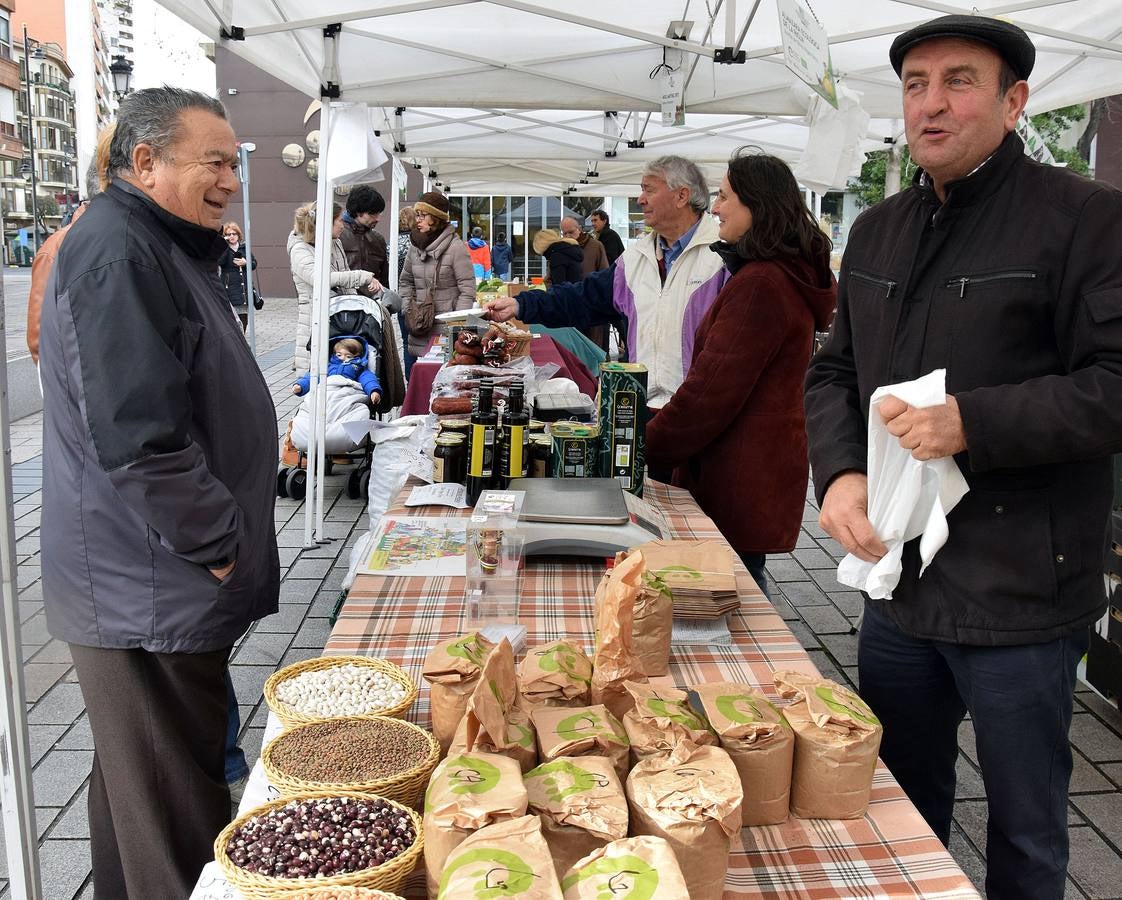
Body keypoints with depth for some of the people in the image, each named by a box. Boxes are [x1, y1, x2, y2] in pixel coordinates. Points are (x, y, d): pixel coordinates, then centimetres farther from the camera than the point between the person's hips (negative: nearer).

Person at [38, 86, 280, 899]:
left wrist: (225, 537, 20)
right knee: (172, 815, 2)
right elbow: (138, 437, -27)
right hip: (148, 595, -10)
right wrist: (218, 545, -17)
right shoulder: (116, 253, -19)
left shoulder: (165, 248, 16)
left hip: (166, 588, 10)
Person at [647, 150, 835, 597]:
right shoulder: (790, 277, 15)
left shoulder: (760, 284, -19)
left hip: (740, 479, -10)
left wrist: (645, 447, -9)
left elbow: (710, 392, -20)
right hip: (762, 465, 10)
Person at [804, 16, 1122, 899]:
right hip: (898, 580, 6)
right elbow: (835, 371, 12)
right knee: (901, 806, 22)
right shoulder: (877, 230, 10)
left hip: (1019, 594, -5)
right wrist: (841, 472, -6)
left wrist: (970, 422, -24)